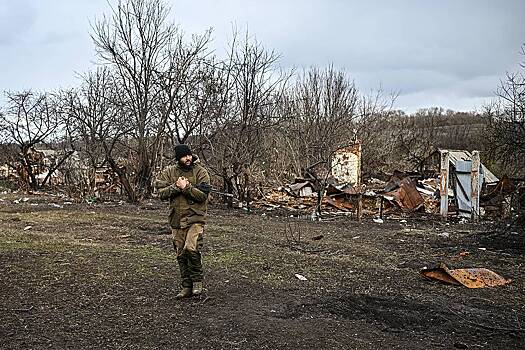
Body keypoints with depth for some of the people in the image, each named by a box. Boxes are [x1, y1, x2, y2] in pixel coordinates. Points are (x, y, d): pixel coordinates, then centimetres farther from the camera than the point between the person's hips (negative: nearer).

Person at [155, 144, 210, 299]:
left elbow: (202, 195, -13)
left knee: (191, 249, -21)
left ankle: (197, 281, 2)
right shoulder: (169, 172, 6)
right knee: (181, 254, 9)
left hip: (195, 218, -4)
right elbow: (161, 193, -3)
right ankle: (186, 287, 23)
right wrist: (176, 186, -16)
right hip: (177, 219, 4)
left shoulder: (200, 172, -4)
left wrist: (186, 187, -19)